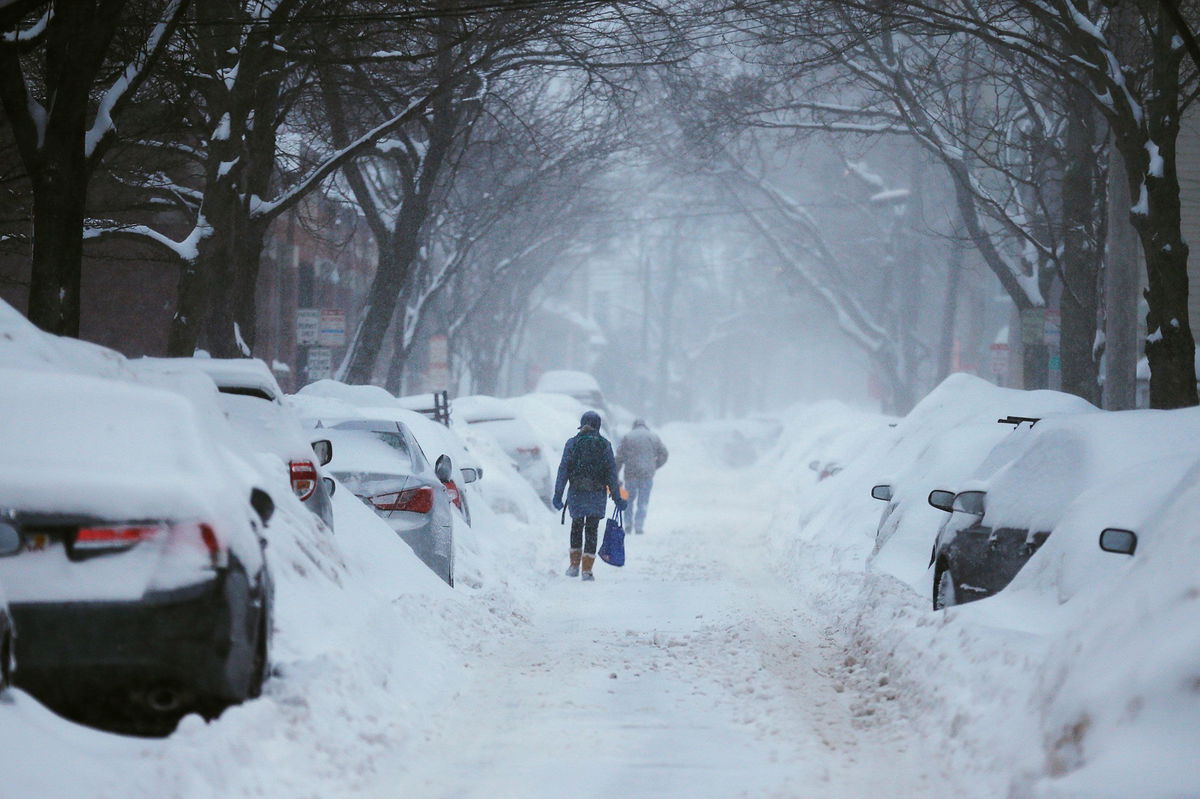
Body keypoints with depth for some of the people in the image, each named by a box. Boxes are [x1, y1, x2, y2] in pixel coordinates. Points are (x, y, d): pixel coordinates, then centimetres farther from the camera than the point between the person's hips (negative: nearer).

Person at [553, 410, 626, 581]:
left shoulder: (572, 443, -1)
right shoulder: (604, 445, -1)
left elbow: (563, 469, -3)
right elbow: (612, 473, -1)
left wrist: (558, 494, 0)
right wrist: (617, 498, 4)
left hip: (576, 492, 1)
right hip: (597, 493, -1)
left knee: (576, 527, 20)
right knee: (591, 530, 6)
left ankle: (574, 565, 16)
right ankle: (587, 570, 0)